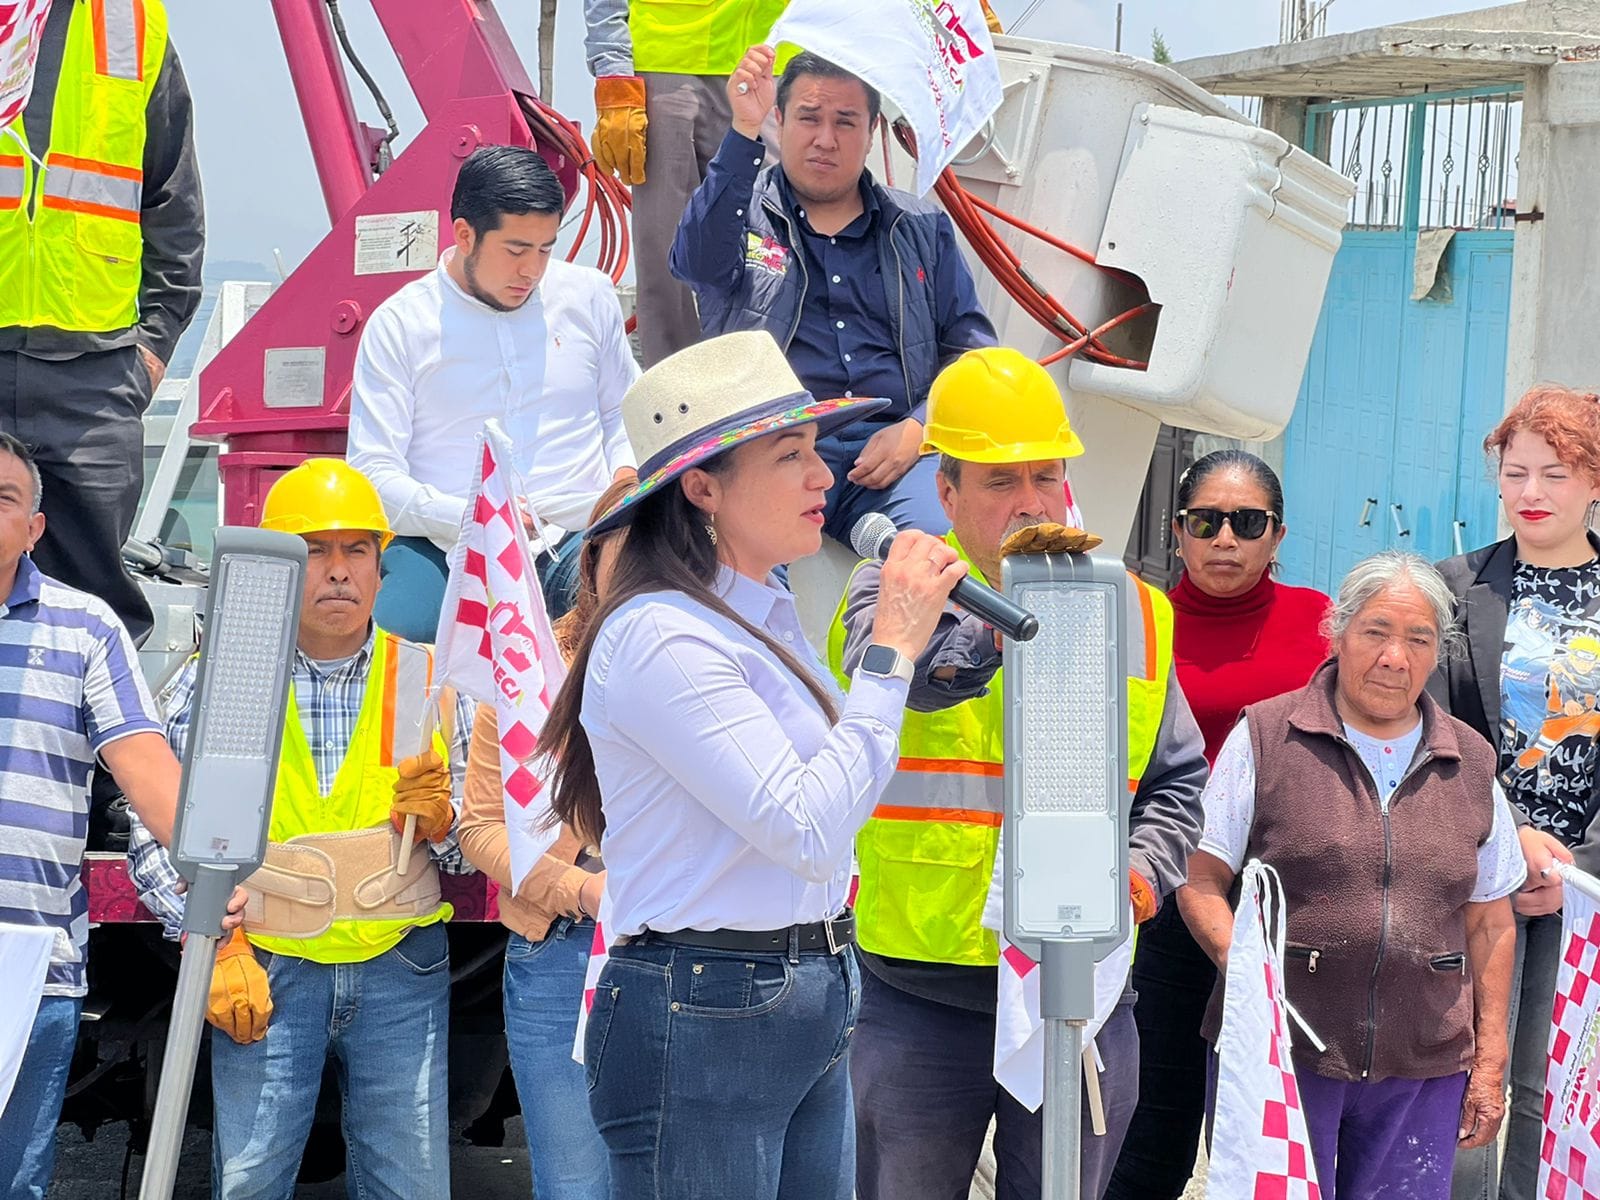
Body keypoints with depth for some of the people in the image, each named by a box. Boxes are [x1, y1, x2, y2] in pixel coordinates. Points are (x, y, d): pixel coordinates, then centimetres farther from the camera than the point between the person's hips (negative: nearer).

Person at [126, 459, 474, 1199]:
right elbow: (158, 835, 0)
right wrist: (214, 946, -11)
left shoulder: (429, 681, 8)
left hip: (402, 972, 2)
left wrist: (438, 820, -11)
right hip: (262, 974, -1)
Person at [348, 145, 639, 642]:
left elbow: (624, 412, 28)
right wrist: (468, 516, -18)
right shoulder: (398, 324, 4)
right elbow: (372, 472, -2)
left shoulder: (588, 296, 13)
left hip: (576, 537, 2)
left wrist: (627, 473, 4)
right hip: (441, 545, -1)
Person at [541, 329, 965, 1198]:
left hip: (812, 1011, 9)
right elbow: (810, 832, -21)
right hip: (704, 1022, -9)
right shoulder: (660, 638, -16)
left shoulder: (767, 615, 12)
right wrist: (893, 650, -17)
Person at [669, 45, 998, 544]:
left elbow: (971, 349, 18)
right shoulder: (741, 213, 13)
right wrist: (743, 132, -24)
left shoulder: (922, 229, 22)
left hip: (891, 442, 2)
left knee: (950, 539, -31)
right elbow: (698, 262, -12)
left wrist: (916, 429, -3)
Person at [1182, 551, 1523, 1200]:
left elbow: (1489, 925, 14)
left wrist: (1489, 1061, 10)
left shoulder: (1470, 763, 12)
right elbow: (1201, 883, 0)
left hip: (1423, 1071, 3)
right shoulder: (1265, 737, 1)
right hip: (1278, 1050, -3)